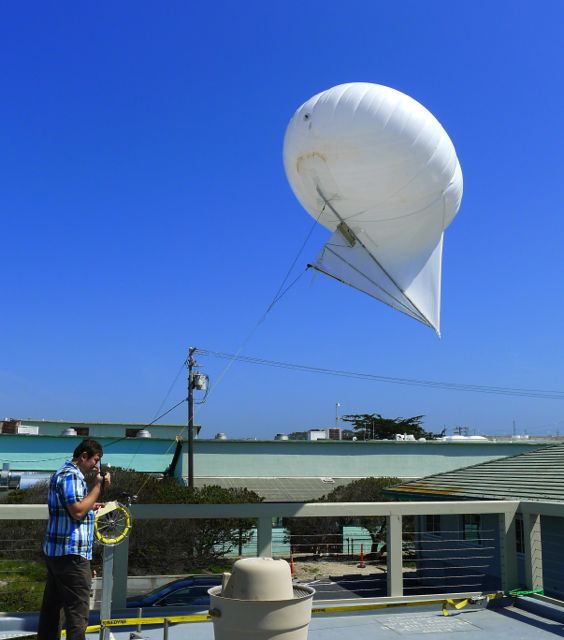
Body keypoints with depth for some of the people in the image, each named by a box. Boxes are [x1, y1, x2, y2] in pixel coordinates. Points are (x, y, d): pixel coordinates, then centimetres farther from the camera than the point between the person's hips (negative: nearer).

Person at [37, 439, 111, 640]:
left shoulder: (62, 473, 17)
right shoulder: (71, 475, -15)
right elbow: (77, 512, -24)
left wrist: (90, 507, 17)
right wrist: (98, 485, -18)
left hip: (55, 551, 10)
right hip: (71, 554, -10)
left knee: (51, 606, 14)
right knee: (77, 612, -6)